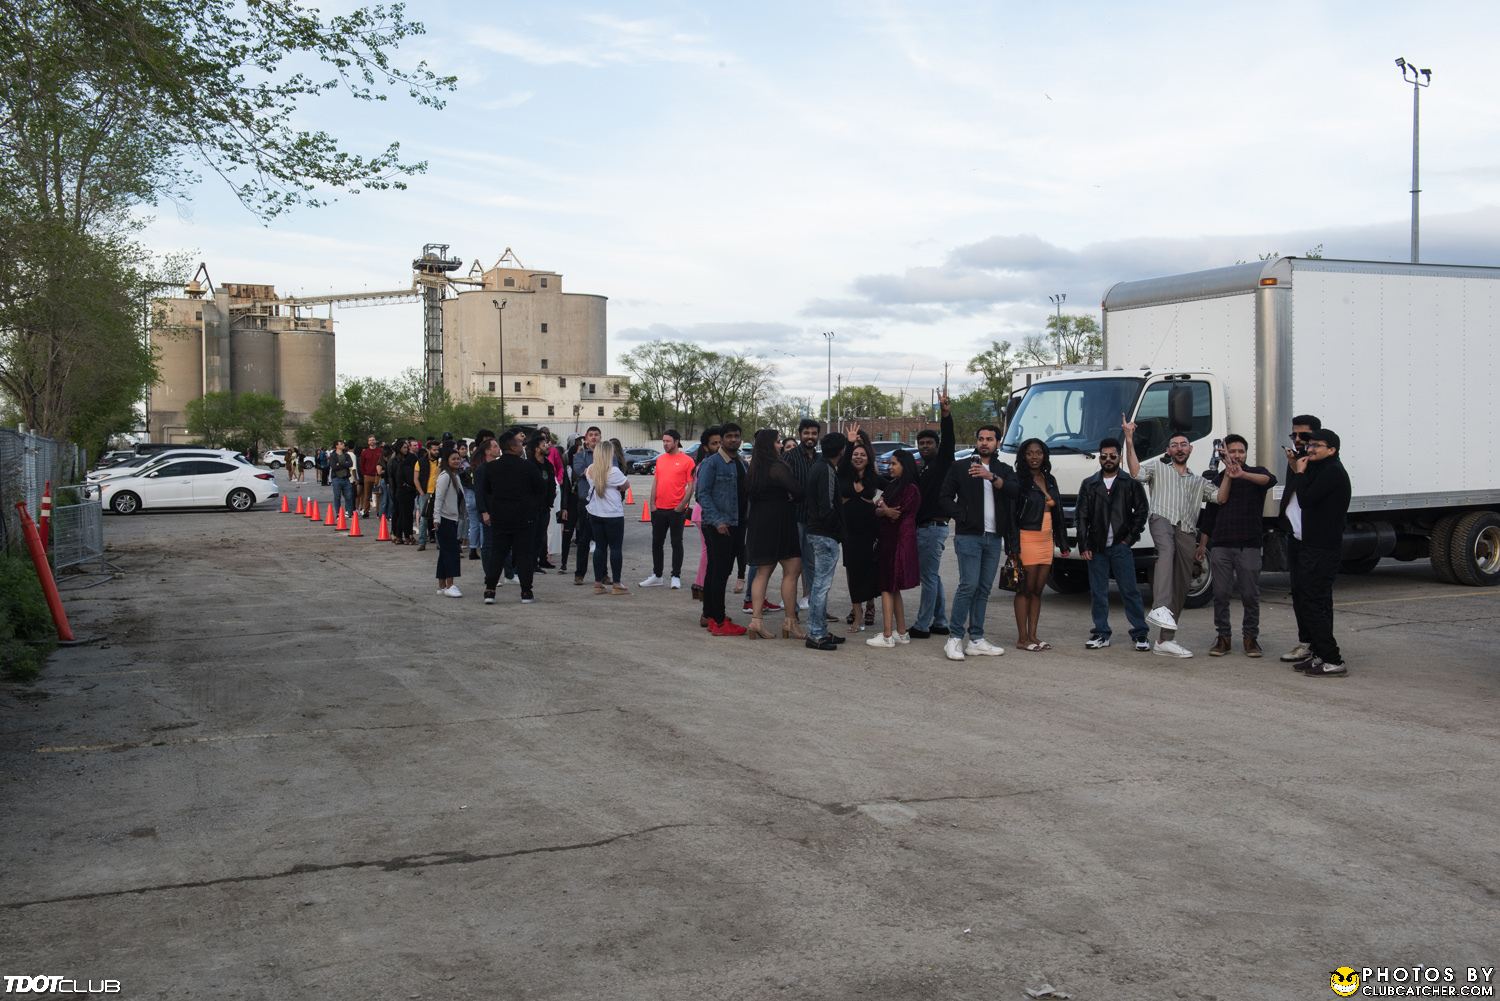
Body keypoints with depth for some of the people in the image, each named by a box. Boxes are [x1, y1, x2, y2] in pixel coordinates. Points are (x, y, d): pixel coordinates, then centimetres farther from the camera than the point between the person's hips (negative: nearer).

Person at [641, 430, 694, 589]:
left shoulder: (687, 460, -6)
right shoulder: (660, 459, 10)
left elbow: (690, 486, -7)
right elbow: (655, 482, 13)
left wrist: (683, 505, -14)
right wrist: (652, 503, 5)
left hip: (676, 510, -6)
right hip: (659, 509, 6)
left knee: (676, 543, 2)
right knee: (657, 542, 10)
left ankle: (676, 577, 9)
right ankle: (657, 576, 20)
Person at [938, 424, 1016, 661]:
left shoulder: (1004, 470, 12)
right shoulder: (960, 467, 7)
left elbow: (1014, 490, -9)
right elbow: (946, 497, 5)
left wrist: (991, 477, -23)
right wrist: (962, 516, -8)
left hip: (994, 538, 4)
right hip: (969, 536, -4)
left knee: (984, 588, 6)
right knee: (969, 584, -13)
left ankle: (976, 640, 11)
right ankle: (954, 639, -9)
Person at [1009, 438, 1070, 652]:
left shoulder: (1050, 480, 14)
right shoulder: (1018, 480, -8)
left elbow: (1058, 512, 18)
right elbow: (1011, 515, -11)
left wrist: (1063, 543, 15)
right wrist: (1014, 547, -18)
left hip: (1046, 540, 6)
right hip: (1027, 539, -6)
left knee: (1037, 591, 9)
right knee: (1026, 590, -2)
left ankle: (1032, 636, 13)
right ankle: (1022, 638, 3)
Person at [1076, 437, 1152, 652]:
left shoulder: (1130, 483, 4)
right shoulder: (1089, 485, 10)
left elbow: (1142, 511, 5)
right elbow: (1082, 517, 8)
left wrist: (1130, 537, -1)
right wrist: (1083, 546, 0)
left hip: (1120, 546, -2)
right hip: (1096, 547, 3)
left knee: (1130, 590, -3)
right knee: (1098, 592, 5)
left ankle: (1141, 633, 1)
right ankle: (1101, 634, 11)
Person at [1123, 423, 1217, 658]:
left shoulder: (1199, 481, 31)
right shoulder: (1158, 468, 20)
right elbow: (1136, 471, -1)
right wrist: (1129, 442, -11)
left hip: (1187, 532, 5)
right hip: (1162, 520, -5)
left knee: (1180, 587, 4)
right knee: (1167, 550, -40)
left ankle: (1165, 639, 11)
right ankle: (1159, 608, -55)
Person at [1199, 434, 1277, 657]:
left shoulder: (1255, 473, 6)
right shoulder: (1216, 479, 15)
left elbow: (1270, 480, -20)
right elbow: (1208, 515, 18)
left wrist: (1243, 474, -37)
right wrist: (1202, 544, 13)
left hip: (1249, 545, -2)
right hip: (1220, 545, 2)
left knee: (1250, 595, 0)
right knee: (1221, 594, 2)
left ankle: (1250, 637, 11)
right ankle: (1223, 636, 11)